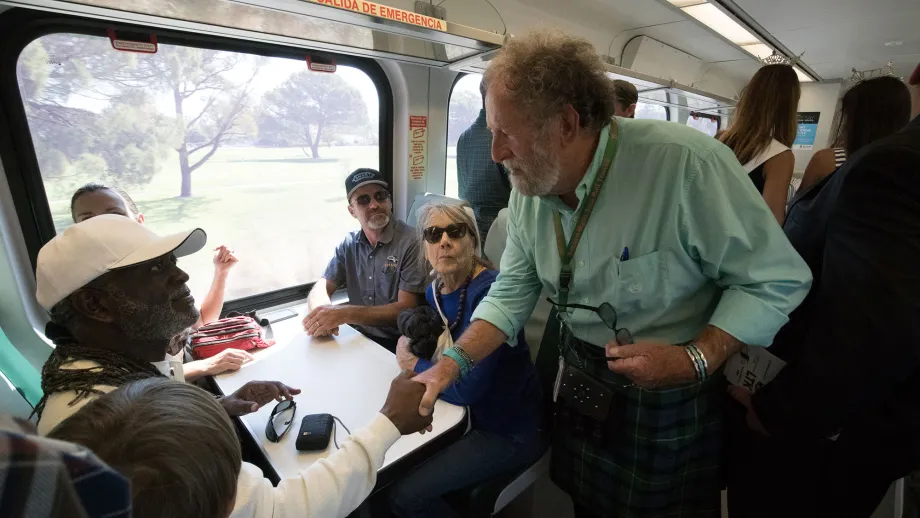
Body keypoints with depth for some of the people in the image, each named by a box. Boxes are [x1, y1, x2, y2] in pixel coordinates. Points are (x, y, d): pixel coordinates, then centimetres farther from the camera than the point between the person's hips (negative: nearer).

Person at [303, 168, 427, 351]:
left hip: (394, 344, -5)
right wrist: (321, 314, -21)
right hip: (357, 336, 5)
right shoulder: (349, 243, 3)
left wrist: (346, 314, -29)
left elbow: (406, 309, -17)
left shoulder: (411, 242, -15)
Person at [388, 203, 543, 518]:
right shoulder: (435, 292, 0)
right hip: (465, 414, 7)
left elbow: (467, 388, -30)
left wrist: (416, 365, -14)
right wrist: (408, 346, -14)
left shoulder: (488, 291, -26)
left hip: (507, 431, -7)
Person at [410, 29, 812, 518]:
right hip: (580, 381, 5)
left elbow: (778, 278, -17)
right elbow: (512, 292, -3)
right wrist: (452, 363, -11)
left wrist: (697, 360, -28)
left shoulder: (687, 163, -28)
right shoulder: (529, 190, -9)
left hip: (669, 397, -4)